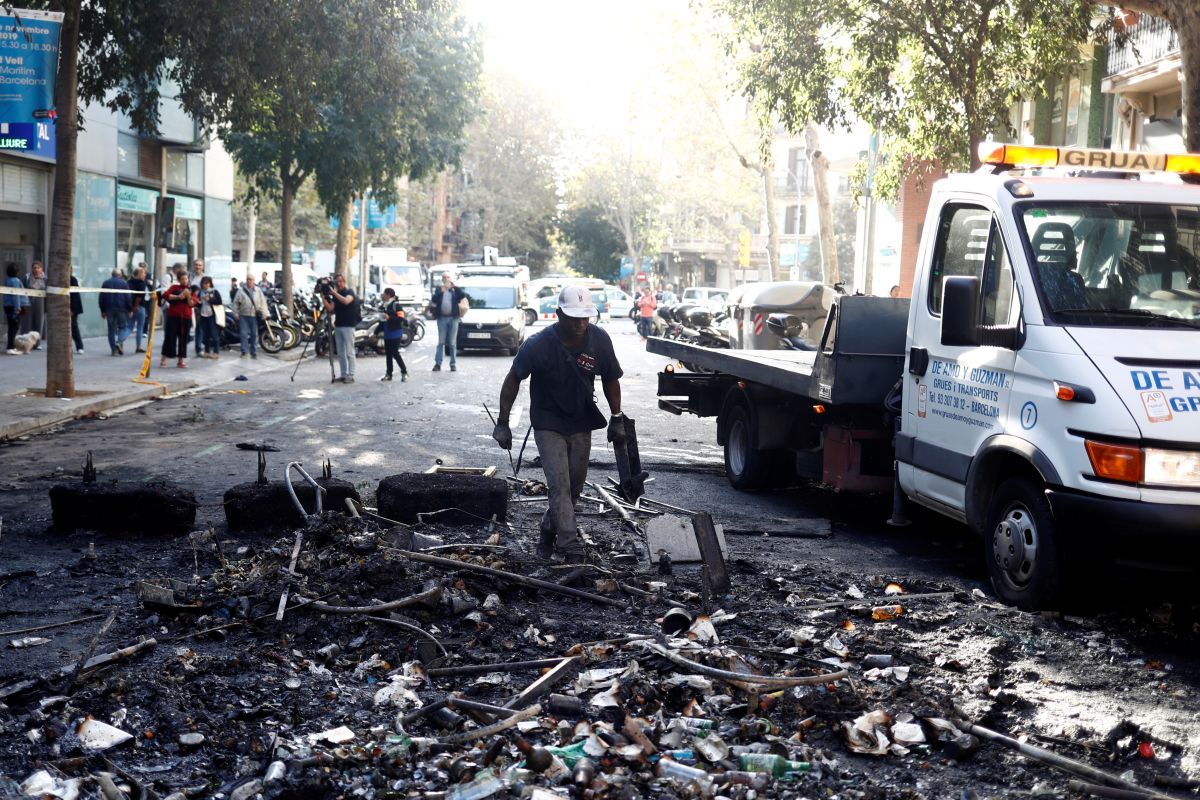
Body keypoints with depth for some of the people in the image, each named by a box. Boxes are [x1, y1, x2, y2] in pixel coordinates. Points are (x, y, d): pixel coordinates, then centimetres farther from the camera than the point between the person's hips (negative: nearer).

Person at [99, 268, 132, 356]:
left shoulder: (105, 283, 10)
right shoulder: (123, 283, -1)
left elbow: (101, 298, 10)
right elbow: (128, 298, -5)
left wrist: (103, 311, 15)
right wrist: (130, 309, 1)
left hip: (109, 309, 3)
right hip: (121, 309, -3)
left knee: (111, 329, 6)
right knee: (124, 327, 6)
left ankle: (114, 349, 2)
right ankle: (119, 342, -19)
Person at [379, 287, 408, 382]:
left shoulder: (396, 305, -12)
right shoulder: (385, 306, 14)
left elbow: (400, 319, -20)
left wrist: (389, 318, -27)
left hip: (395, 334, -8)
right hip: (387, 334, 8)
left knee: (395, 353, -10)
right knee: (388, 353, 9)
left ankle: (404, 372, -1)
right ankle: (389, 374, 14)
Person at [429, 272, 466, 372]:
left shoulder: (455, 290, 8)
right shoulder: (439, 289, 9)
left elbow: (463, 295, -9)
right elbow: (434, 300, -6)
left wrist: (455, 286, -13)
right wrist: (441, 291, -17)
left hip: (453, 318, 0)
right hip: (442, 318, 0)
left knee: (452, 343, 3)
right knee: (441, 342, 0)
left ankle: (453, 364, 6)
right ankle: (437, 363, -1)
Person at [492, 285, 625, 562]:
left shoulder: (599, 340, -13)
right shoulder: (538, 345, -22)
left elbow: (611, 380, 3)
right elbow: (513, 379, -9)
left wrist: (617, 418, 5)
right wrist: (503, 422, -8)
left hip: (581, 424, 4)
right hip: (548, 424, -4)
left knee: (575, 486, 12)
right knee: (559, 484, -14)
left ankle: (549, 529, 36)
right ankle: (571, 549, -13)